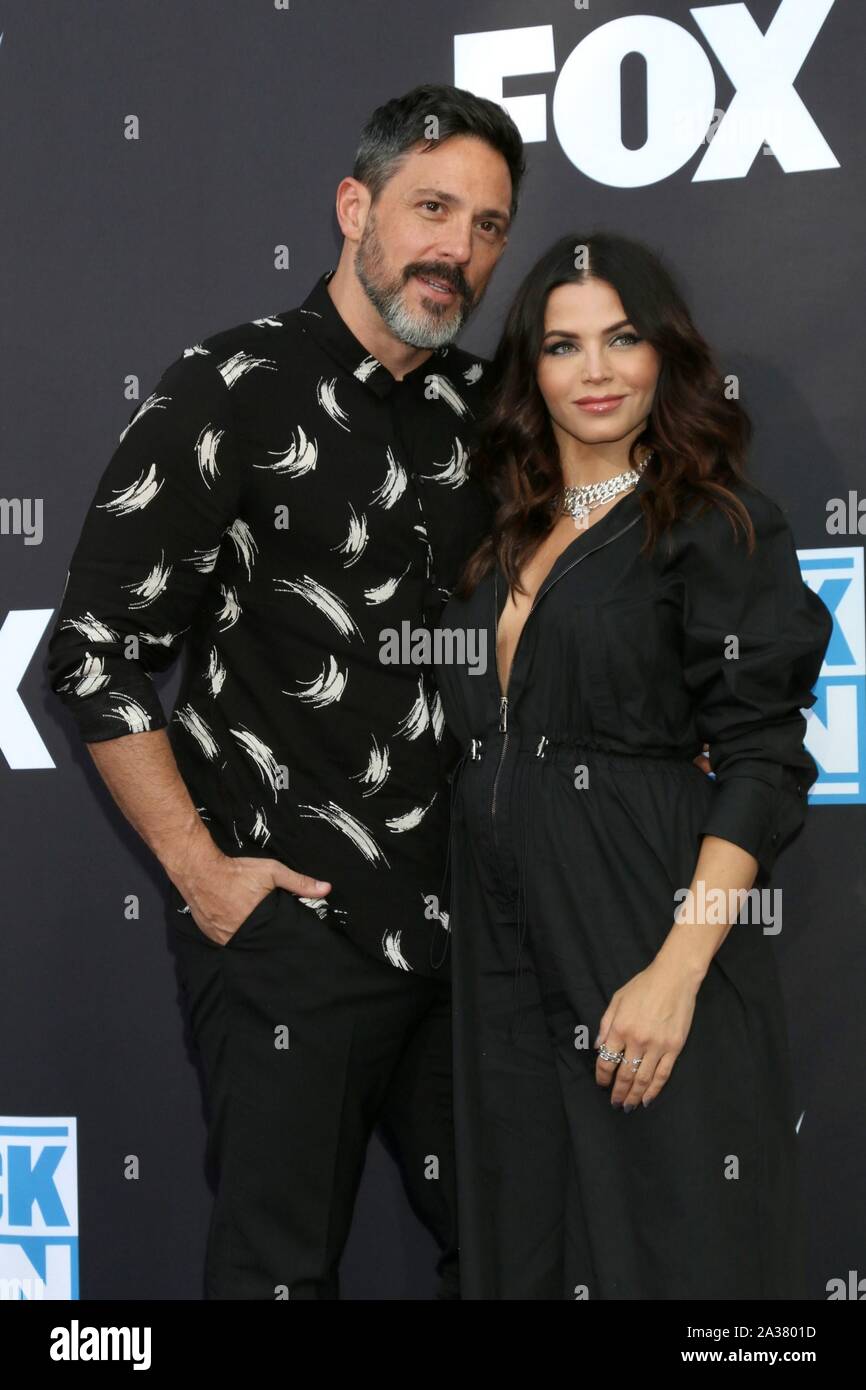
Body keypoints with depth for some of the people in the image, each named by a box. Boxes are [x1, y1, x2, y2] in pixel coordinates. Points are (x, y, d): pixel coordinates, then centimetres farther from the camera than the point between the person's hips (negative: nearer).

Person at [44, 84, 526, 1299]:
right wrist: (200, 870, -12)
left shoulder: (482, 409, 9)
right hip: (288, 918, -6)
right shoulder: (231, 395, -9)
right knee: (283, 1258, 3)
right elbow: (95, 655, -10)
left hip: (459, 915, 6)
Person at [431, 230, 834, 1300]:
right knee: (525, 1242, 12)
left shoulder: (720, 528, -5)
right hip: (503, 942, 6)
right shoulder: (506, 538, 14)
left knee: (664, 1245, 0)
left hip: (641, 930, -6)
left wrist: (678, 972, -21)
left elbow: (762, 765, -12)